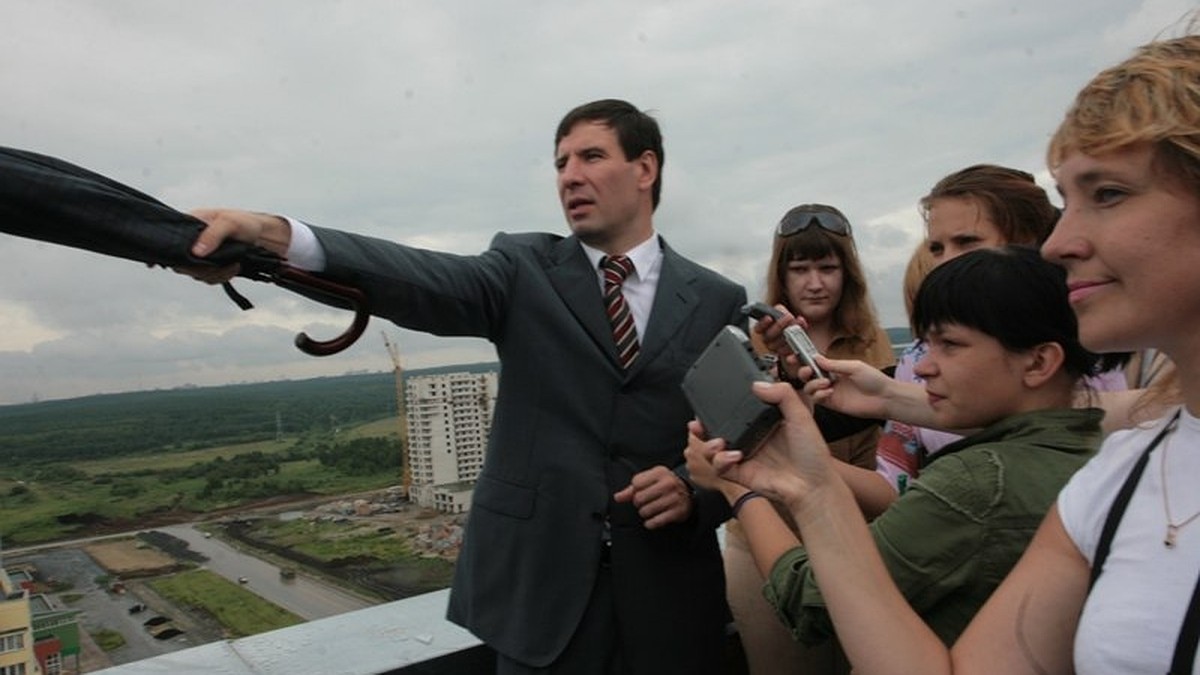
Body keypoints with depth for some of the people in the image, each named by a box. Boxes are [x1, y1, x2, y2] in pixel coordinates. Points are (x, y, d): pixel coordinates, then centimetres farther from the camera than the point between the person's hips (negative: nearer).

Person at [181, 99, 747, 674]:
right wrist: (273, 237, -33)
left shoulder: (717, 300, 3)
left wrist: (696, 490, -16)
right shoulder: (526, 269, 1)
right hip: (540, 582, 0)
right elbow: (424, 280, -17)